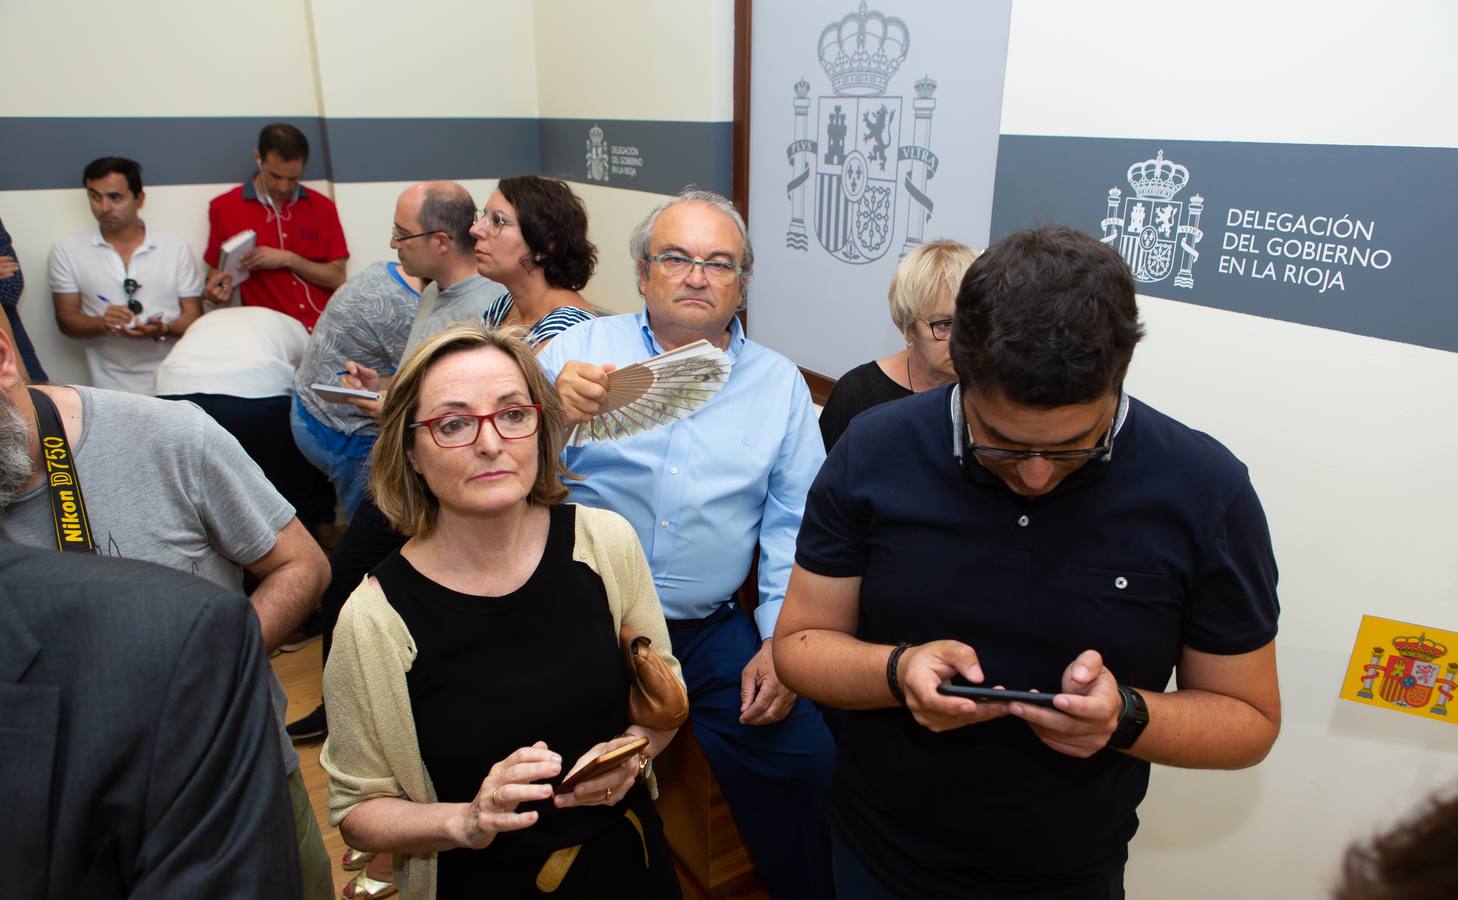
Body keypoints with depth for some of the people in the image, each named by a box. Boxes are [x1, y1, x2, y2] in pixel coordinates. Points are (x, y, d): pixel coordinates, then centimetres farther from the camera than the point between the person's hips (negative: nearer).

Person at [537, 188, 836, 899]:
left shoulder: (779, 382, 8)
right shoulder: (579, 348, 3)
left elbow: (794, 524, 5)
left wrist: (780, 641, -5)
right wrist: (553, 416, -24)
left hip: (709, 630, 1)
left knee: (805, 759, -8)